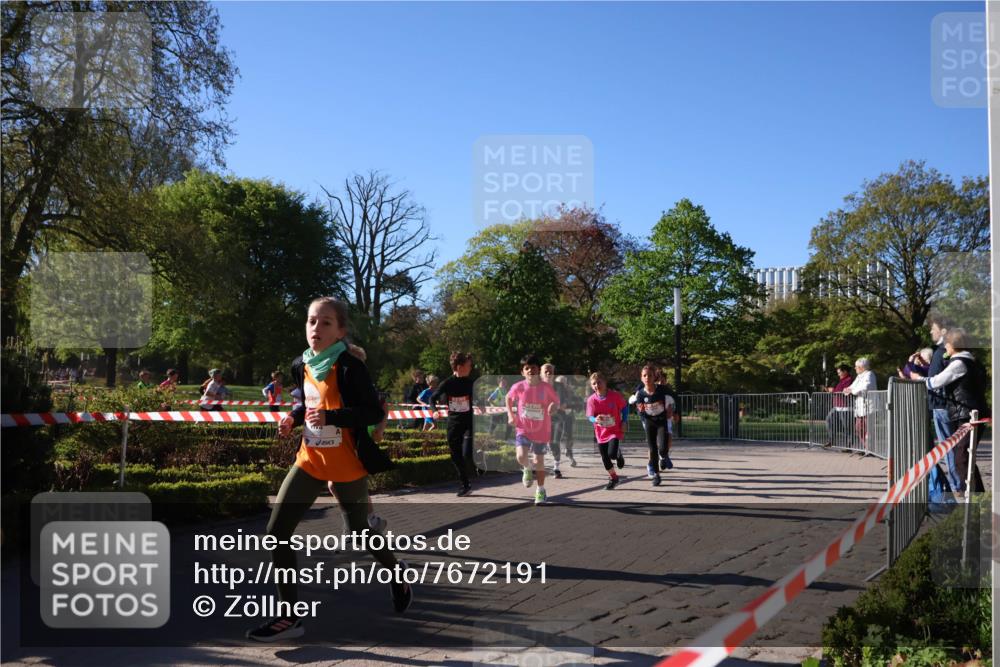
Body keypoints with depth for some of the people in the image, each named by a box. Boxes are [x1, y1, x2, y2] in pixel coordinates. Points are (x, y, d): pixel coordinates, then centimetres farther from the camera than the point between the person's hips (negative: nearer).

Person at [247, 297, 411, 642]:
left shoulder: (350, 367, -18)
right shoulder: (300, 365, 2)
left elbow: (375, 413, -20)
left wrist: (331, 416, -30)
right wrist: (293, 418, -1)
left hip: (347, 466, -6)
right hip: (310, 460, 6)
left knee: (360, 533, 10)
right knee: (277, 531, -5)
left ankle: (396, 573, 44)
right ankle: (289, 616, 5)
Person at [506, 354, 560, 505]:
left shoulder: (546, 387, -12)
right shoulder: (518, 387, -10)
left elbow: (556, 401, 3)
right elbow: (508, 398, 10)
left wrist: (553, 408, -20)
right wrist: (510, 415, -1)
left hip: (541, 430, 0)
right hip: (523, 429, 0)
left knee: (539, 461, 8)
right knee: (521, 457, -18)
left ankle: (541, 491, 28)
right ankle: (528, 468, 20)